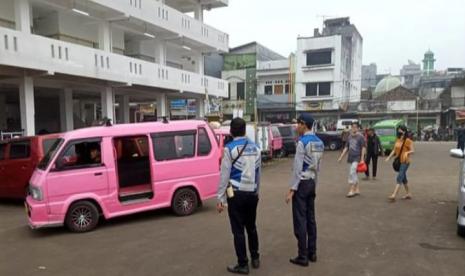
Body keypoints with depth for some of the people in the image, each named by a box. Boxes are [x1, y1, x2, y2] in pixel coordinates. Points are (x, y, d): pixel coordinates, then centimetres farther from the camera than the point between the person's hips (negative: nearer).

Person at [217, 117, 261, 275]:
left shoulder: (230, 148, -10)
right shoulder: (255, 148, 8)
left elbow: (225, 175, -11)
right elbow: (258, 173, 13)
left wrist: (220, 198, -7)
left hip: (237, 194, -6)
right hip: (252, 194, 6)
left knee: (238, 230, 5)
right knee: (251, 227, 21)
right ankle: (255, 258, 33)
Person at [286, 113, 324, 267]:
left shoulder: (302, 142, -16)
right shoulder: (319, 142, 9)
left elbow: (298, 168, -18)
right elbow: (317, 166, 12)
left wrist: (292, 189, -15)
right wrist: (314, 183, 18)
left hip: (302, 183, -8)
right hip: (312, 182, 8)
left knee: (300, 221, -1)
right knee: (311, 218, 14)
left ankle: (303, 257, 7)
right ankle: (312, 253, 23)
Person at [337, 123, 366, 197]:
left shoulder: (360, 137, -7)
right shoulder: (349, 137, 11)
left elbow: (363, 148, -9)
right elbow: (346, 147, 17)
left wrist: (362, 158, -16)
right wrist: (341, 157, 13)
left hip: (357, 158, -7)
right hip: (351, 158, 7)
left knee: (352, 172, -14)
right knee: (354, 174, 12)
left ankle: (352, 190, -10)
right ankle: (357, 189, 23)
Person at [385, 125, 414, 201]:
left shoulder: (408, 141, -11)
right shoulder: (397, 140, 11)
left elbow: (412, 151, -11)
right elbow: (394, 150, 12)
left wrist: (407, 153, -32)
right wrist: (389, 157, 0)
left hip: (405, 162, -8)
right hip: (398, 161, 8)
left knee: (399, 178, -14)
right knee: (403, 178, 17)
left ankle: (394, 195, -20)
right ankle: (408, 194, 31)